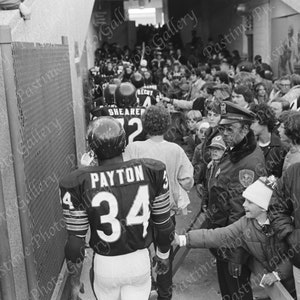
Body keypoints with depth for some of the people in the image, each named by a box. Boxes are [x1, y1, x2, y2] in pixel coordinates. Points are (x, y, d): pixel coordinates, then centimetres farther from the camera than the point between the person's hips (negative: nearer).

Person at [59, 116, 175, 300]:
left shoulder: (78, 183, -18)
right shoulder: (152, 171, -14)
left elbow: (76, 241, -10)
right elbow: (163, 224, -3)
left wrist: (75, 283, 5)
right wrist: (163, 255, 16)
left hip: (105, 264, 0)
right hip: (140, 261, 0)